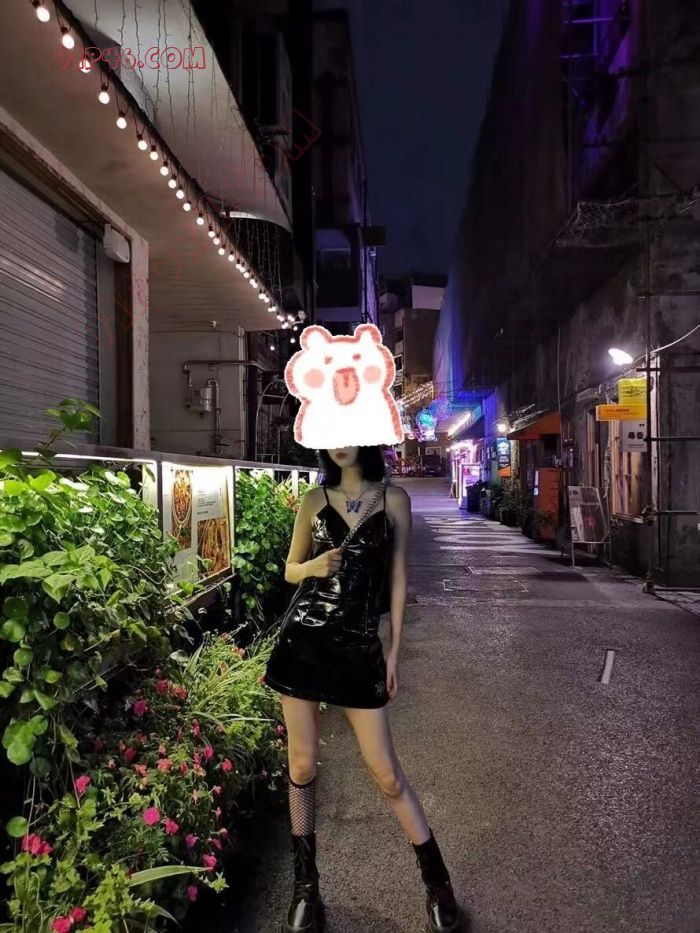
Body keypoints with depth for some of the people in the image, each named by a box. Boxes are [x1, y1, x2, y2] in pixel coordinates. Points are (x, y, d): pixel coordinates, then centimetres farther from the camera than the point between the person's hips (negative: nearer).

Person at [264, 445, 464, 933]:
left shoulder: (394, 499, 1)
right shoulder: (315, 500, 4)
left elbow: (397, 577, 3)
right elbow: (291, 570, 12)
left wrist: (394, 649, 2)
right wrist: (314, 566, -11)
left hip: (359, 647, -1)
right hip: (303, 639, 2)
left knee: (386, 771, 3)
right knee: (303, 764, 9)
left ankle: (437, 881, 25)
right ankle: (306, 884, 30)